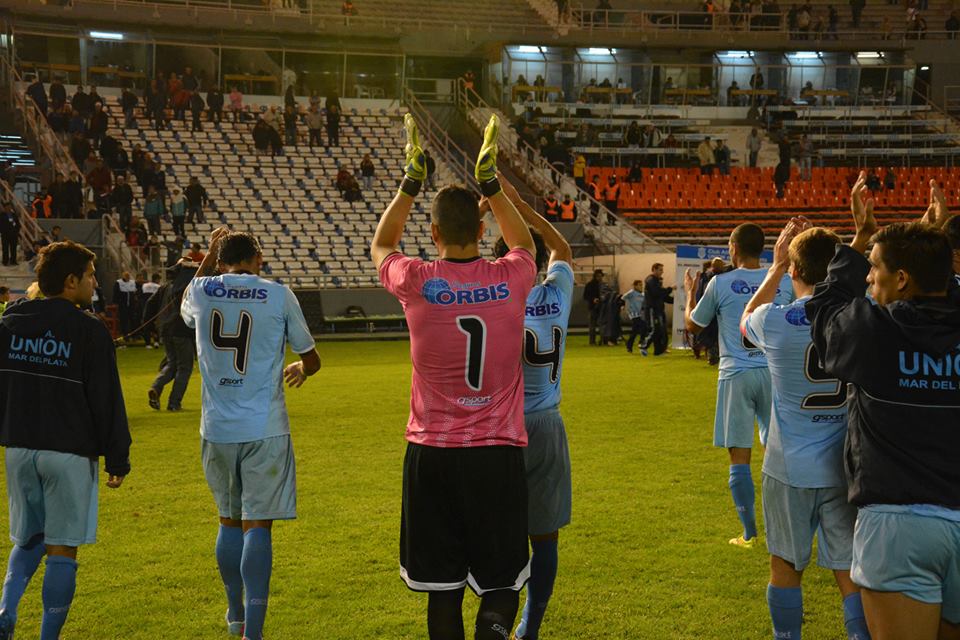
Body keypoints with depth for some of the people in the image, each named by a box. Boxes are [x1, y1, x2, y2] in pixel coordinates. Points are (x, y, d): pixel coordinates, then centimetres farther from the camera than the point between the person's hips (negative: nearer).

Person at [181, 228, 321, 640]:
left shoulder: (200, 291, 2)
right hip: (265, 429, -3)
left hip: (217, 430, 3)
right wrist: (299, 370, 31)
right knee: (257, 525, -3)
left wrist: (208, 257, 35)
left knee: (229, 520, 18)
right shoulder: (278, 295, -3)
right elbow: (311, 361, 7)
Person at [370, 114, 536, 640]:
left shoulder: (416, 283, -7)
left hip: (432, 454, 0)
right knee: (501, 582, 7)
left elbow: (380, 245, 18)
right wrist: (491, 184, 22)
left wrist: (411, 182, 20)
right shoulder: (510, 280, -4)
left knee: (444, 587, 9)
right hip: (499, 453, 0)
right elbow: (523, 242, 23)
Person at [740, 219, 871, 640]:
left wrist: (776, 268, 17)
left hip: (790, 468, -1)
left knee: (786, 567, 15)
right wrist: (822, 247, 13)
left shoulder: (776, 320, -12)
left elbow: (745, 321, 13)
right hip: (846, 468, 1)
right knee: (850, 573, 8)